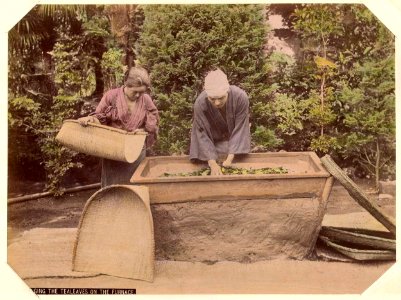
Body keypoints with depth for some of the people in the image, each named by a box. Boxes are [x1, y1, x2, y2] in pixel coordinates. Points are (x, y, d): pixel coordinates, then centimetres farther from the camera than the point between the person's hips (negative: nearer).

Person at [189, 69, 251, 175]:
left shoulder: (241, 97, -32)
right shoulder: (200, 104, -32)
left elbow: (240, 129, -25)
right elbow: (203, 134, -25)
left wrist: (230, 157, -32)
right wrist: (212, 162, -35)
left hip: (235, 141, 1)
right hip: (214, 141, 0)